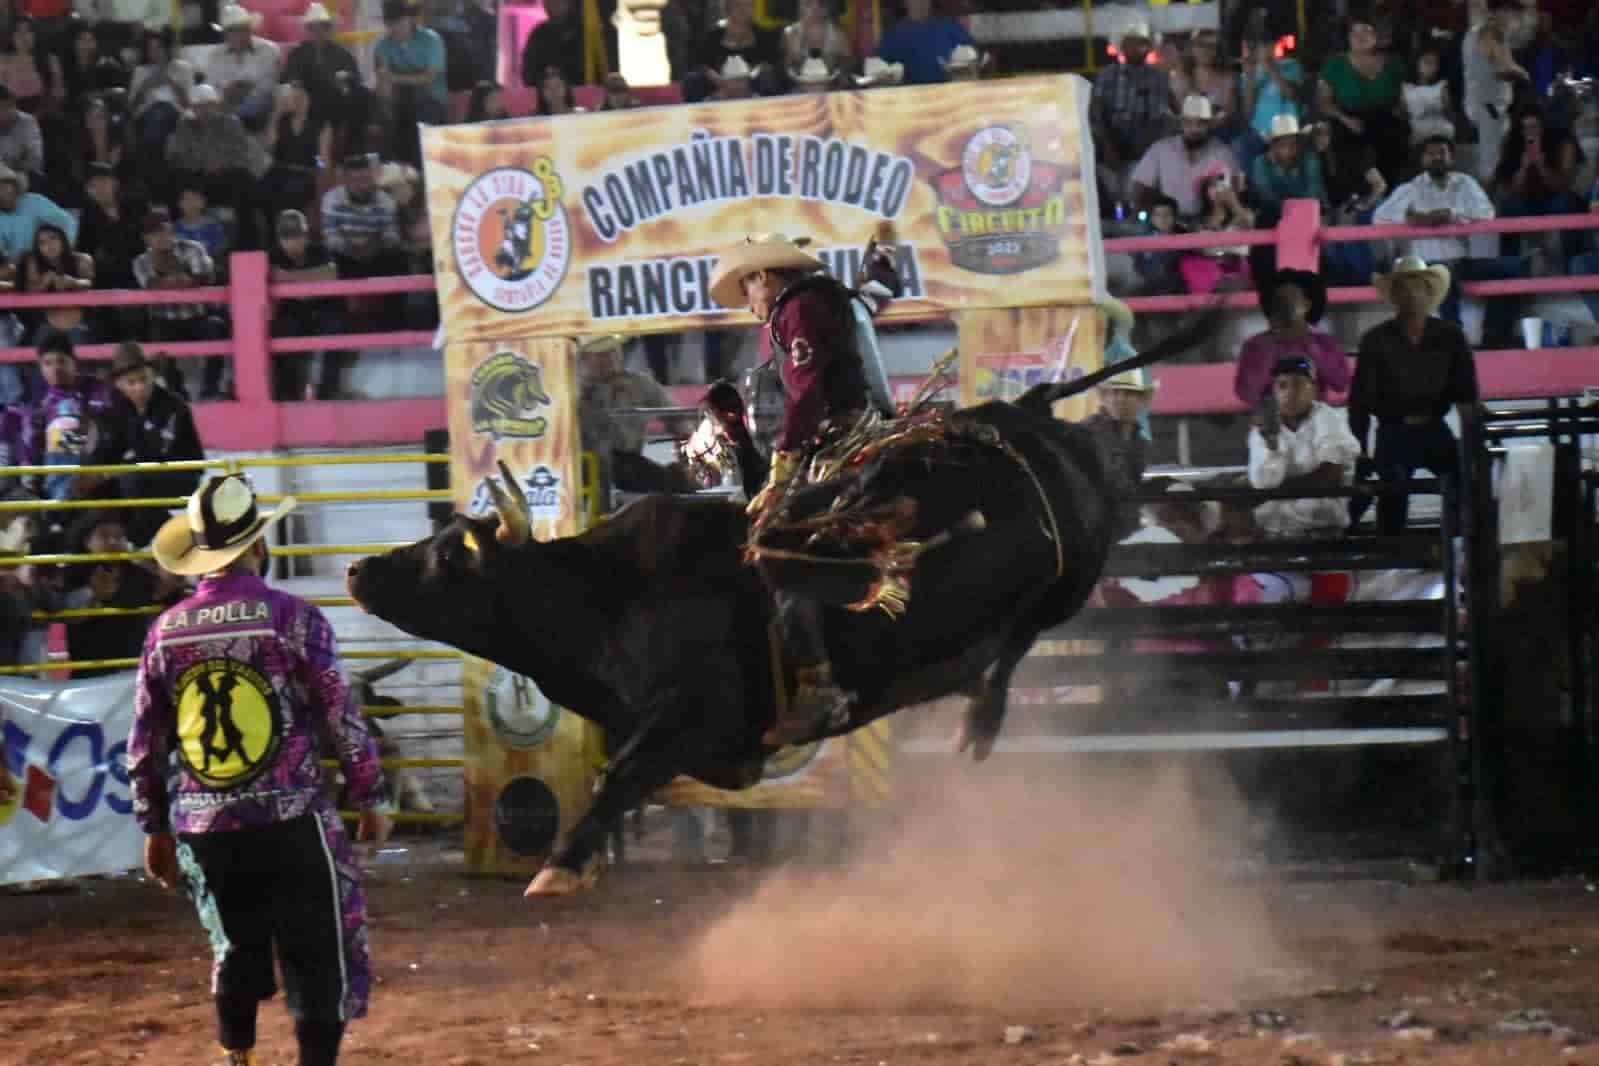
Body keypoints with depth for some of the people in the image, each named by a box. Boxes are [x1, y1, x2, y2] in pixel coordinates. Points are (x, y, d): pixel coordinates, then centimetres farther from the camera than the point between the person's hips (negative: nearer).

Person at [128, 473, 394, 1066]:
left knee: (236, 955, 21)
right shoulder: (293, 618, -9)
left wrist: (154, 829, 19)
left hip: (203, 831, 4)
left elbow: (144, 747, 8)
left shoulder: (166, 632, 2)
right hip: (290, 822, -4)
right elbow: (344, 722, -6)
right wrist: (373, 799, 6)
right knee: (319, 963, 4)